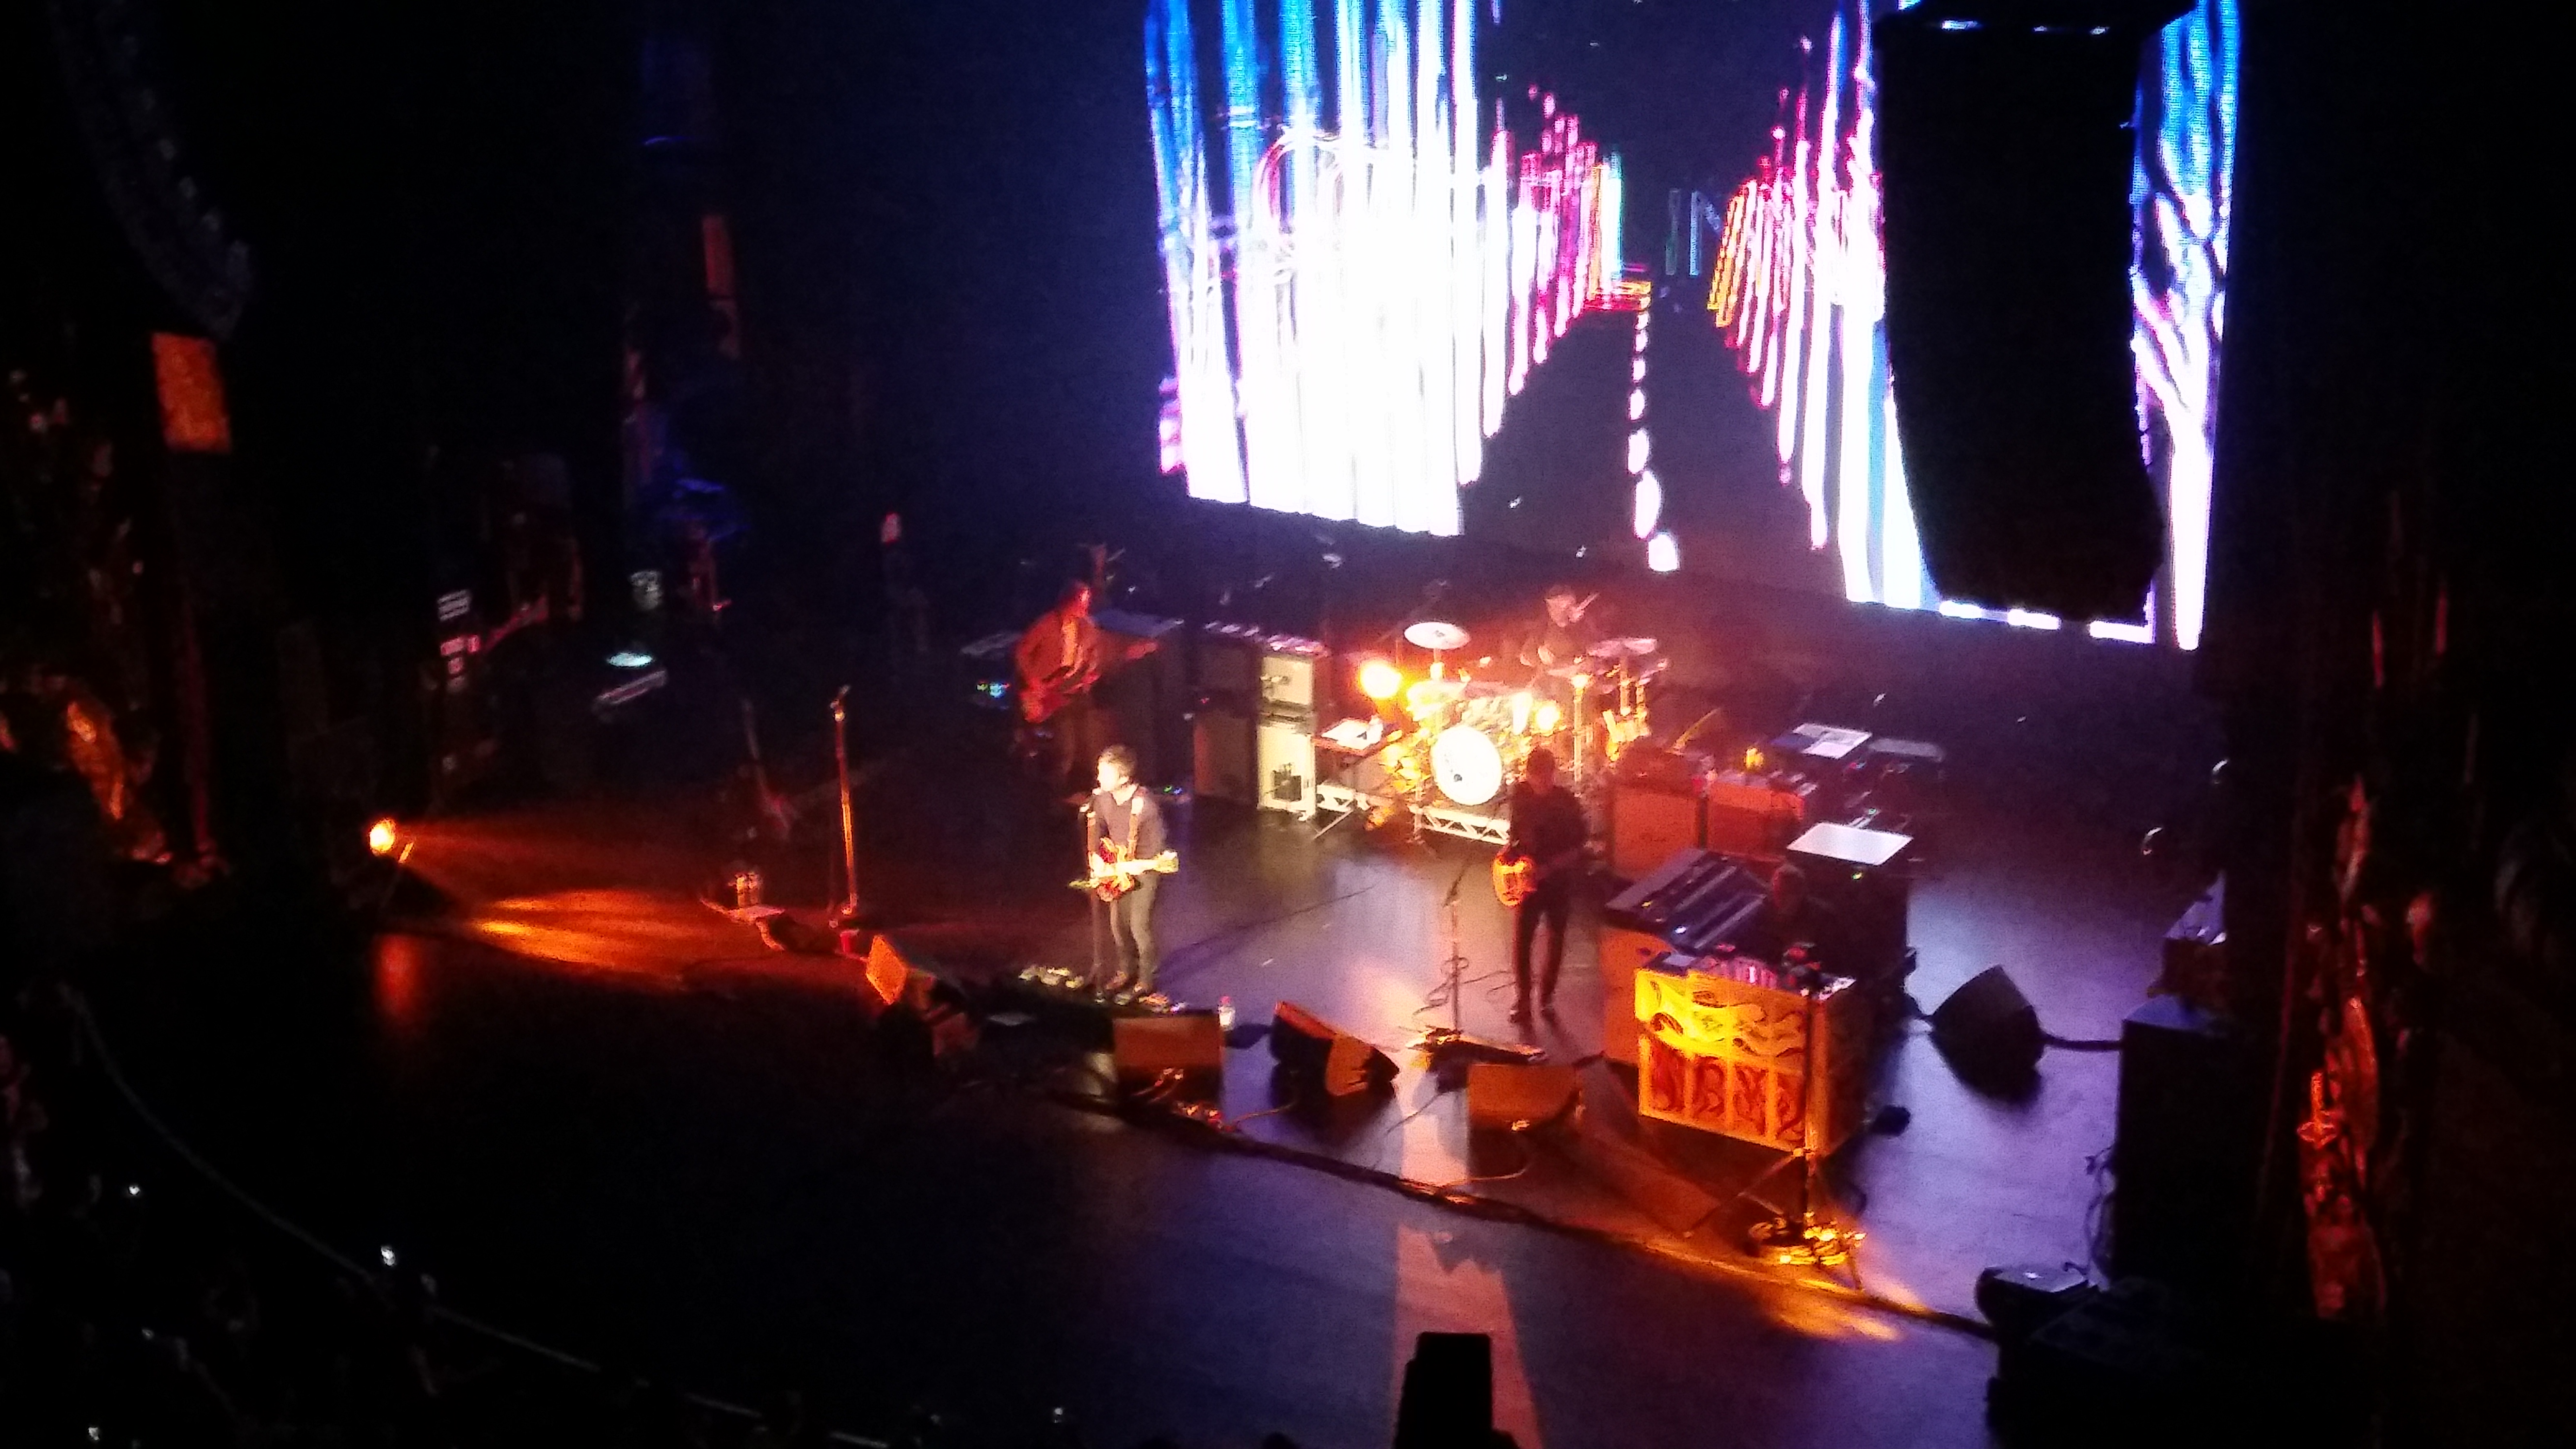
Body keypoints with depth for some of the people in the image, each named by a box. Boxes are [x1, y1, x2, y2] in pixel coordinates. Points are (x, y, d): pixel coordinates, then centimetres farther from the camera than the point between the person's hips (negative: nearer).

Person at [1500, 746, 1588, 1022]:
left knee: (1556, 938, 11)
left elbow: (1580, 844, -11)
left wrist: (1550, 867, -22)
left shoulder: (1567, 802, -15)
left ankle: (1547, 995, 26)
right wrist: (1510, 847, -6)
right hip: (1527, 877, 2)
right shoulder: (1521, 795, -4)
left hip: (1559, 879, -2)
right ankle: (1522, 998, 9)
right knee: (1521, 938, -3)